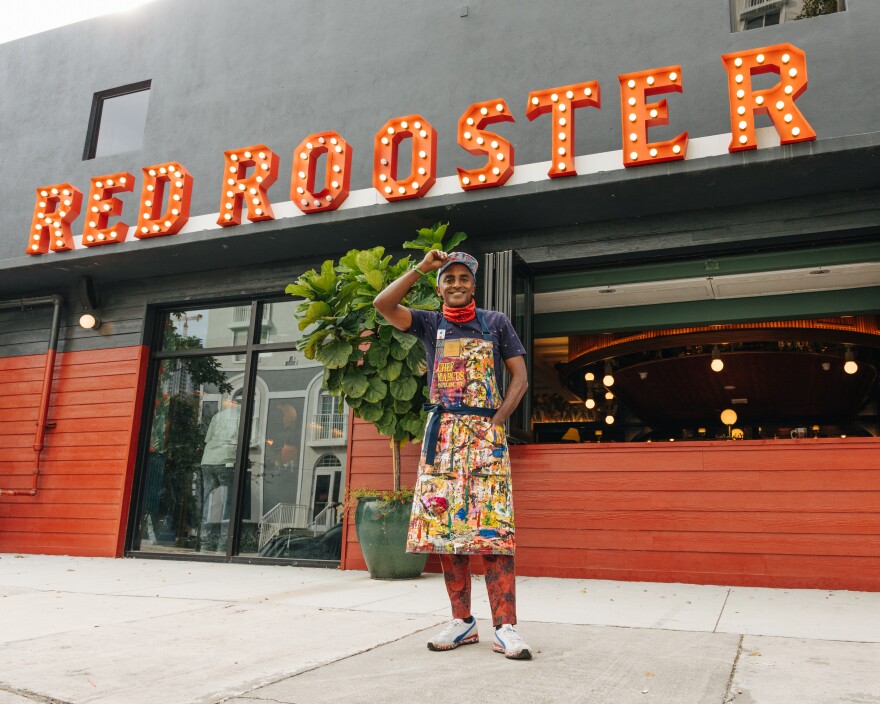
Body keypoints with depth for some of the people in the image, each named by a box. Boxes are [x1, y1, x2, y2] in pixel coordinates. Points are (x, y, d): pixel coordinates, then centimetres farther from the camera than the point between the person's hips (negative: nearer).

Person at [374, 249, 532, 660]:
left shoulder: (495, 322, 10)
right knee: (444, 526, 0)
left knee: (493, 529, -10)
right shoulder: (430, 324, 11)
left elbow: (520, 377, 6)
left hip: (485, 433, -2)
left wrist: (496, 421, -7)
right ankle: (462, 622, 9)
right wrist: (421, 268, -2)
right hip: (442, 434, 2)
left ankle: (505, 628, -8)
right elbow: (383, 305, -4)